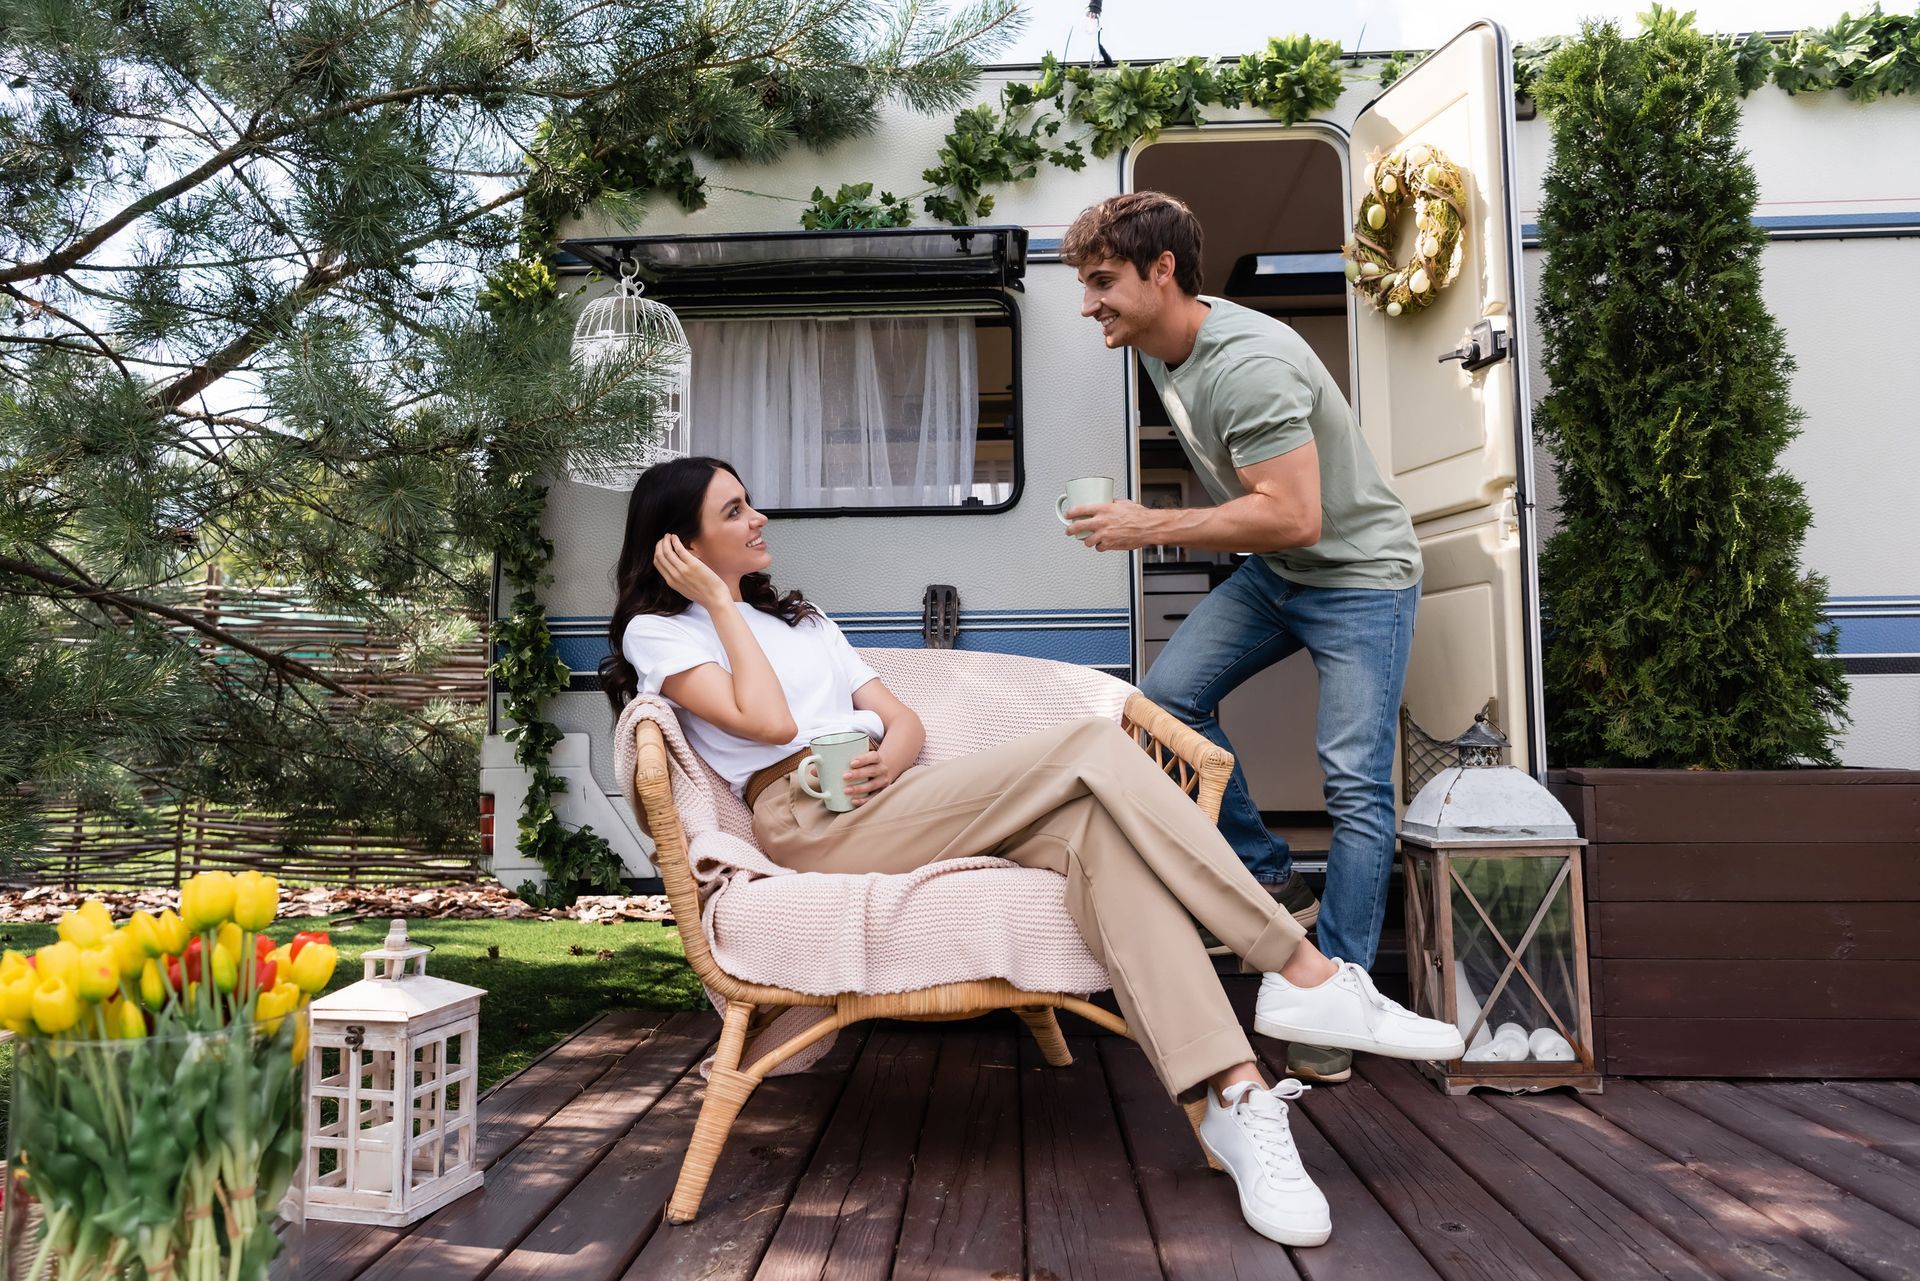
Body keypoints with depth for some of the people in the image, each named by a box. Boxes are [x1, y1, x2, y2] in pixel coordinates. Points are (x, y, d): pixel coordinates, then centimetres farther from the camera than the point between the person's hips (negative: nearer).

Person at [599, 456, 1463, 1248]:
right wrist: (721, 602, 1)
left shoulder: (798, 617, 31)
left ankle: (1234, 1100, -33)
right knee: (1095, 749, -22)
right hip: (811, 825, -6)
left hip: (889, 800, 6)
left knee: (1093, 826, -26)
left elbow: (904, 720, 21)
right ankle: (1304, 974, -20)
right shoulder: (657, 632, 10)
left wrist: (891, 755, -3)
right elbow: (768, 721, -9)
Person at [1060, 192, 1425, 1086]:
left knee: (1355, 785, -11)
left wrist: (1151, 527, -27)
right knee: (1169, 697, -3)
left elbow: (1295, 517, -33)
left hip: (1360, 574, -9)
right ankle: (1273, 883, 9)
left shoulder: (1247, 364, -29)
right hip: (1272, 572, 9)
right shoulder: (1160, 346, 1)